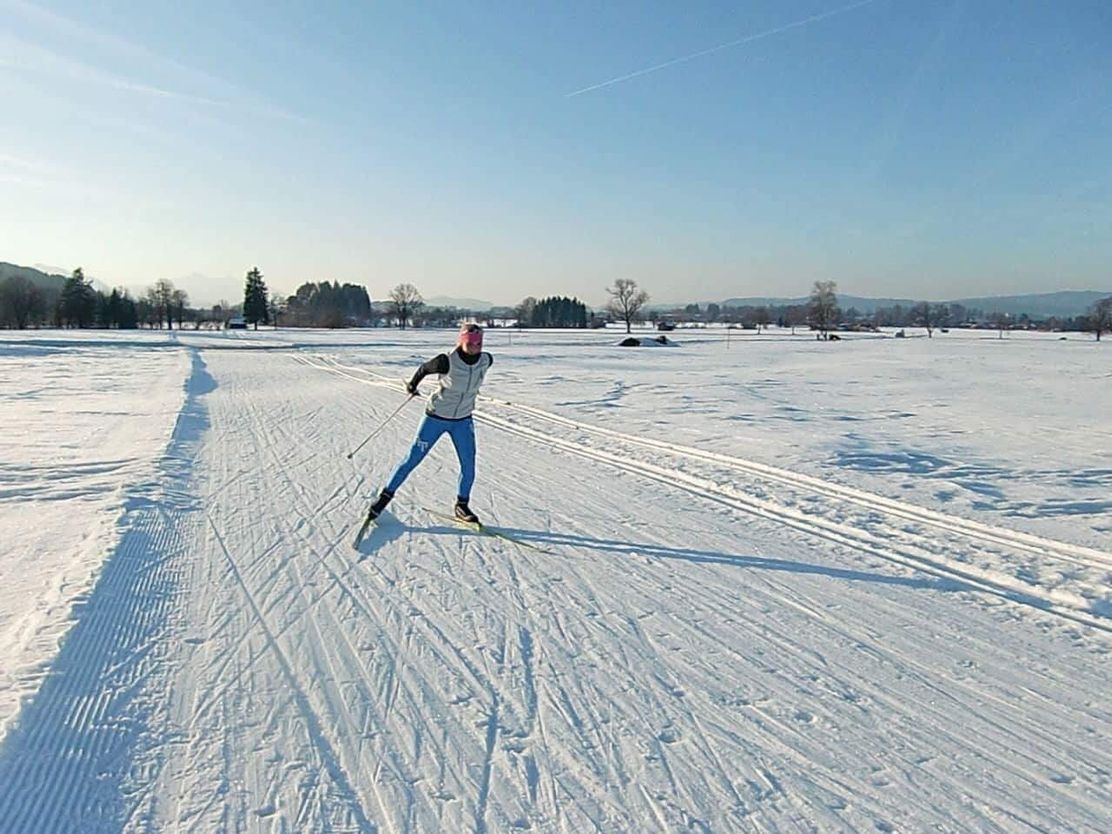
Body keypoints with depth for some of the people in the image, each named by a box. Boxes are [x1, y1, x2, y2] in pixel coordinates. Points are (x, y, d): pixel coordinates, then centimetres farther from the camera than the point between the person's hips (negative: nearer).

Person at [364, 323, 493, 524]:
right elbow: (424, 368, -5)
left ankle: (461, 505, 23)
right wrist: (412, 385, 12)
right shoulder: (447, 362, -25)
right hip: (436, 417, -3)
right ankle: (386, 495, 19)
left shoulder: (486, 361, -13)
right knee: (413, 459, 3)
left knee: (468, 466, 2)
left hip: (463, 421, 4)